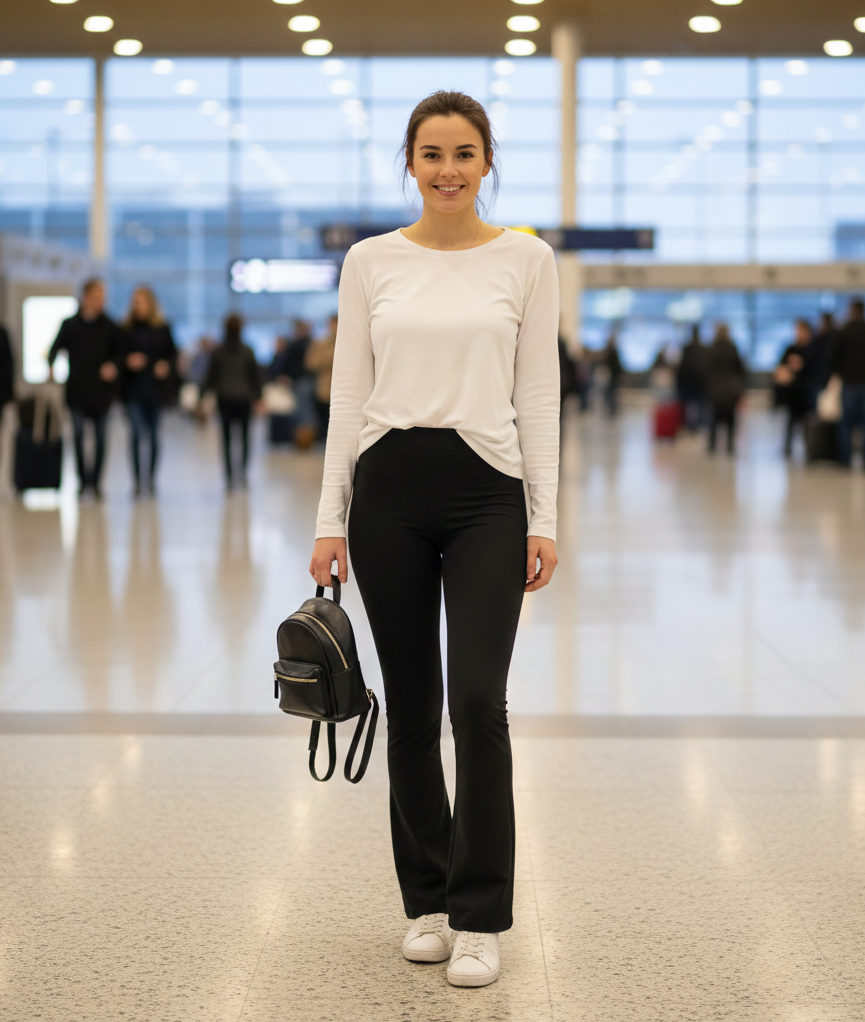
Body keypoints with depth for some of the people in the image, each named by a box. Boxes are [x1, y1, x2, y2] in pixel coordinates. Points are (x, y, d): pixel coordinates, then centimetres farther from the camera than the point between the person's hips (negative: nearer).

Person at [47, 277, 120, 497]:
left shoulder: (110, 327, 4)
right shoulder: (69, 325, 4)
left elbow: (119, 353, 9)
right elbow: (56, 348, 5)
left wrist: (113, 366, -11)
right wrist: (51, 366, -14)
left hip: (101, 390, 0)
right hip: (77, 390, 0)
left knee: (100, 437, 2)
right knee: (78, 435, -6)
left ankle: (95, 481, 10)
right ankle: (83, 478, 2)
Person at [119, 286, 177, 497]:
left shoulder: (162, 328, 4)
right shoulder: (126, 329, 2)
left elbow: (172, 353, 8)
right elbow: (119, 355, 3)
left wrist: (167, 365, -12)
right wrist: (128, 361, -17)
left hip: (155, 387, 1)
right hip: (133, 387, -1)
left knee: (153, 433, 8)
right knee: (137, 433, -9)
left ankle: (151, 477, 23)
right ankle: (137, 481, -8)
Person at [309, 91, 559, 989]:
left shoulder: (526, 260, 2)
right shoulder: (370, 261, 5)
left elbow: (539, 394, 1)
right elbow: (348, 395, 5)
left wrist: (544, 517, -4)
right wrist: (330, 517, 0)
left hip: (485, 492, -2)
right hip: (388, 490, 2)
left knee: (478, 701, -12)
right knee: (410, 709, 8)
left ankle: (478, 917, 0)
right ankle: (428, 900, 23)